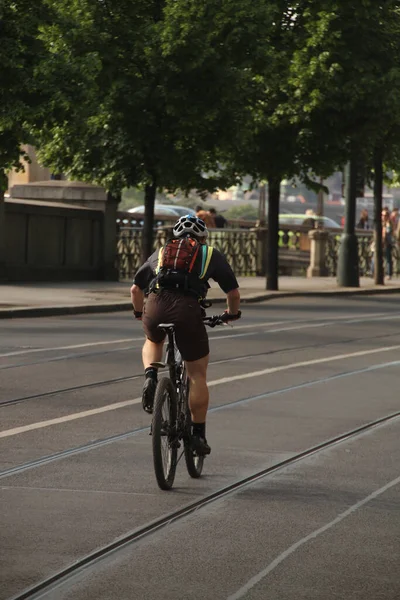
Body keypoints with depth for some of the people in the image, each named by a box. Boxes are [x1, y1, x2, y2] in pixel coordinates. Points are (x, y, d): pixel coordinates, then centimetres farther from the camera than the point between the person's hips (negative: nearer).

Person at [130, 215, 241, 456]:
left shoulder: (161, 252, 29)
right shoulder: (211, 255, 23)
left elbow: (136, 289, 31)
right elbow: (234, 293, 22)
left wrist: (139, 312, 49)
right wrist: (232, 314, 42)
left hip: (155, 308, 2)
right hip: (188, 310, -2)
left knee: (153, 341, 37)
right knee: (197, 374, 13)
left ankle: (150, 376, 8)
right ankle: (198, 434, 13)